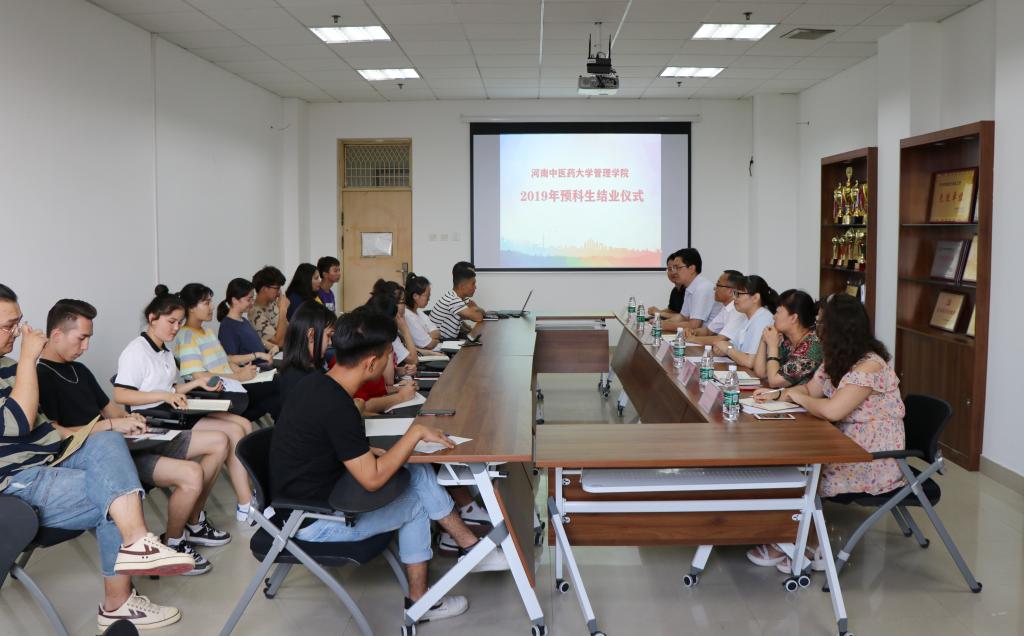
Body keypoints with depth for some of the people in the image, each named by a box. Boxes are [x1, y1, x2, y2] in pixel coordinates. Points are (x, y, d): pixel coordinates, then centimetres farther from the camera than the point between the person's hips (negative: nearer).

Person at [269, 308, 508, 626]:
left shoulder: (317, 383, -1)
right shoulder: (337, 408, -30)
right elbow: (372, 479, -25)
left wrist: (369, 453, 2)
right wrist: (415, 432, -17)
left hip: (310, 495, 8)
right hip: (313, 521, -8)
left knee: (417, 471, 4)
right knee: (416, 504, 6)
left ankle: (473, 548, 13)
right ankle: (419, 600, 24)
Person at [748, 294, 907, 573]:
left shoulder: (869, 367, -23)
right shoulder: (837, 360, 7)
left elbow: (831, 410, -30)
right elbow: (810, 390, 17)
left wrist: (796, 396, -13)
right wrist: (777, 394, 0)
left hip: (876, 459, -8)